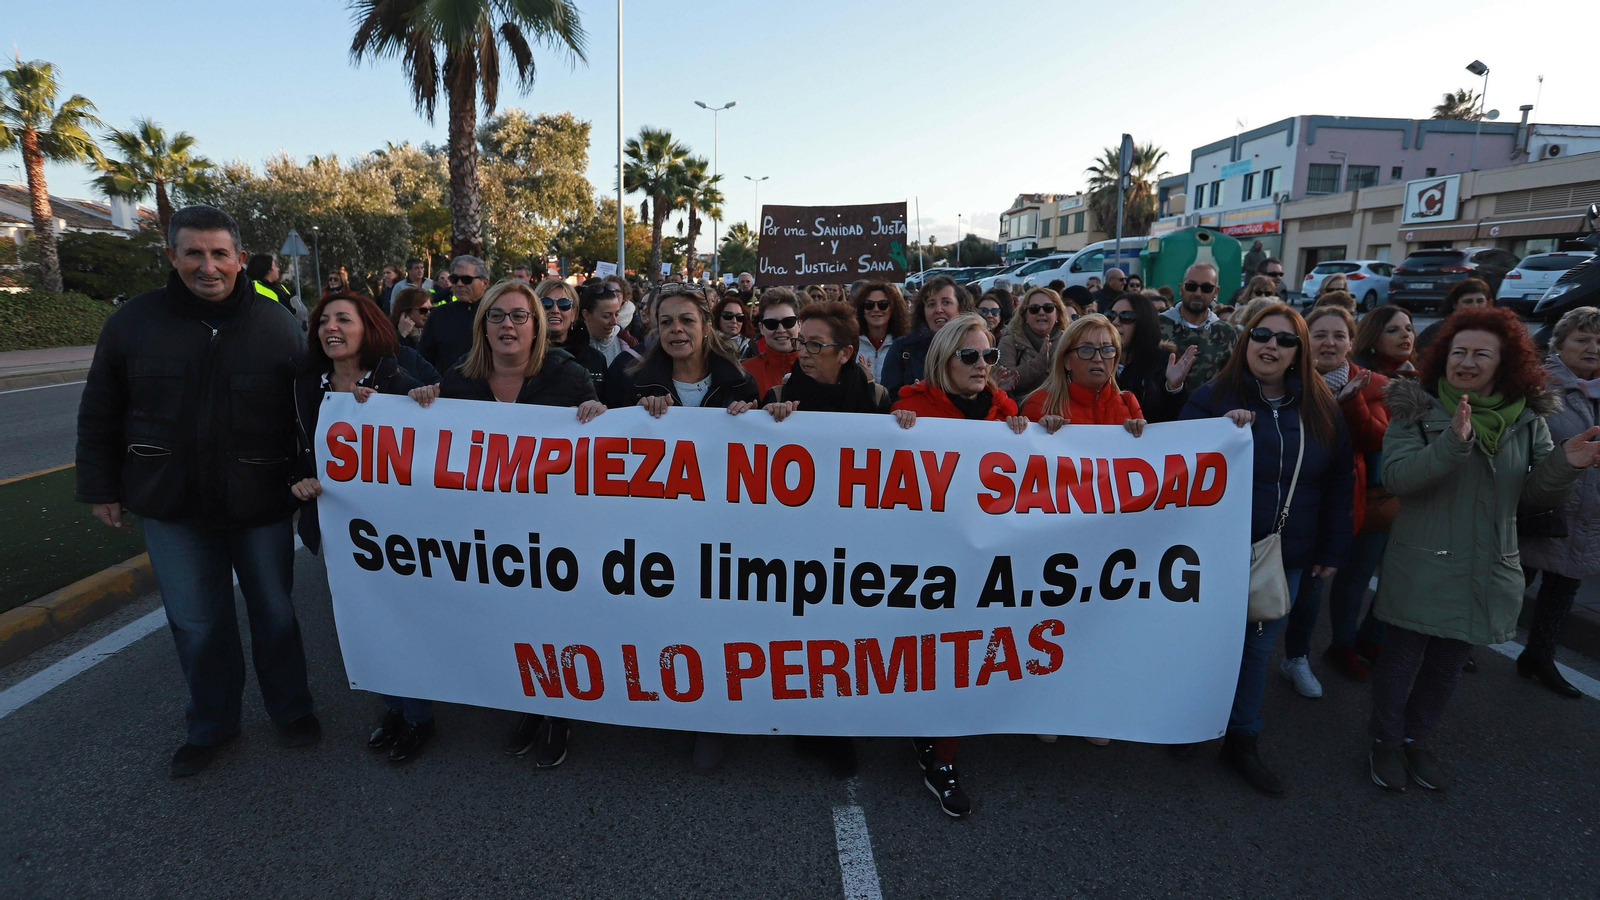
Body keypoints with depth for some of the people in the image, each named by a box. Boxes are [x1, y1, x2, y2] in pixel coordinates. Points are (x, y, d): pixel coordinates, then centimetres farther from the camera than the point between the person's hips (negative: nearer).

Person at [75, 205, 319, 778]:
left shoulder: (277, 324, -5)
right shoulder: (134, 321, -2)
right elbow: (99, 415, 7)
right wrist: (100, 487, 7)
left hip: (261, 501, -1)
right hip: (171, 504, 1)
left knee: (274, 611, 12)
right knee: (195, 622, 10)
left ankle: (291, 710, 31)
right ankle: (211, 725, 30)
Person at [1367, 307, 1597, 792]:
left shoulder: (1528, 418, 2)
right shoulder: (1418, 409, -9)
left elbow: (1536, 492, 4)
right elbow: (1396, 477, -21)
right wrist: (1451, 444, -34)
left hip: (1487, 571, 4)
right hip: (1422, 567, -4)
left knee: (1447, 665, 18)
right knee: (1402, 659, 7)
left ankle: (1416, 737, 38)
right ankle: (1387, 740, 28)